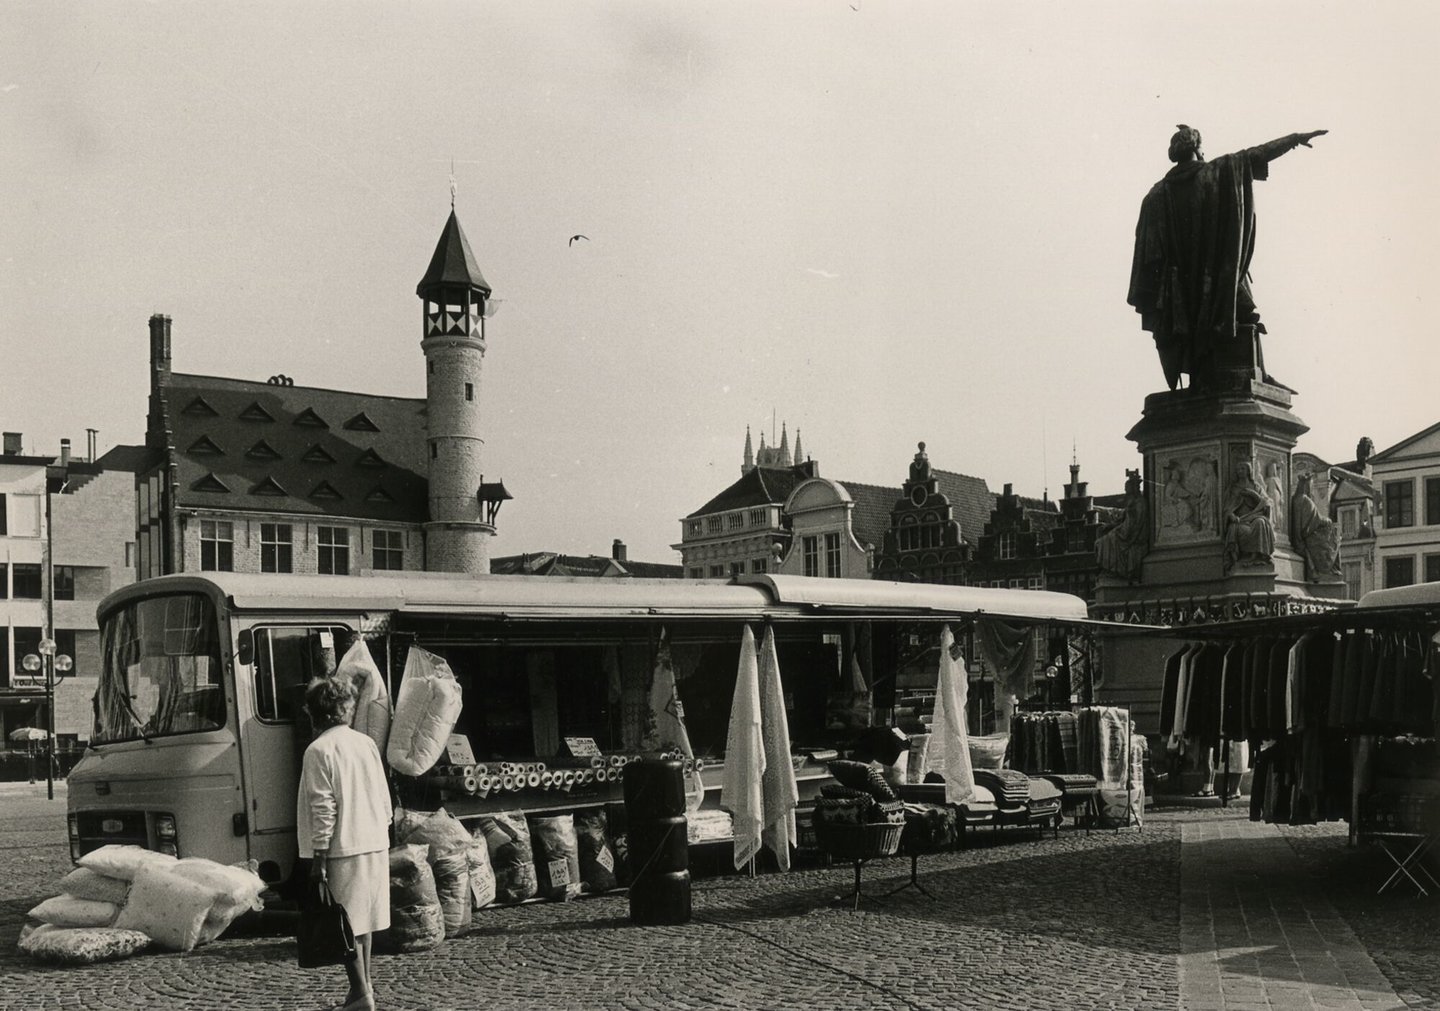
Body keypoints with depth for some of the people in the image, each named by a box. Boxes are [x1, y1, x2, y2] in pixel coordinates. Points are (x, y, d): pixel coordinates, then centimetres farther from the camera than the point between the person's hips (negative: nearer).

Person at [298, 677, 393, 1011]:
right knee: (363, 919, 16)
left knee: (344, 924, -1)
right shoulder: (367, 743, 9)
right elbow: (385, 798, 12)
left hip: (343, 849, -7)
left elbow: (324, 808, -15)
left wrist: (318, 855, -12)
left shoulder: (319, 751, -11)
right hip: (375, 845, 7)